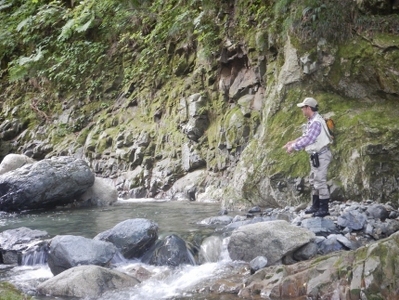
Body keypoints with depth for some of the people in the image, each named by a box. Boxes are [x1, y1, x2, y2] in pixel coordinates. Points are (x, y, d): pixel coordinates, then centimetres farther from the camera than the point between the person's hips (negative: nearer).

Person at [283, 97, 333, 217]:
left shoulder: (316, 122, -23)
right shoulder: (311, 121, 10)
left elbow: (308, 140, -25)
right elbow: (305, 136, 20)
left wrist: (293, 147, -16)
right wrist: (293, 142, 12)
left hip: (321, 155, -11)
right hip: (316, 155, 11)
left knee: (320, 181, -7)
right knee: (313, 181, 16)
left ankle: (324, 208, -1)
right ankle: (315, 206, 25)